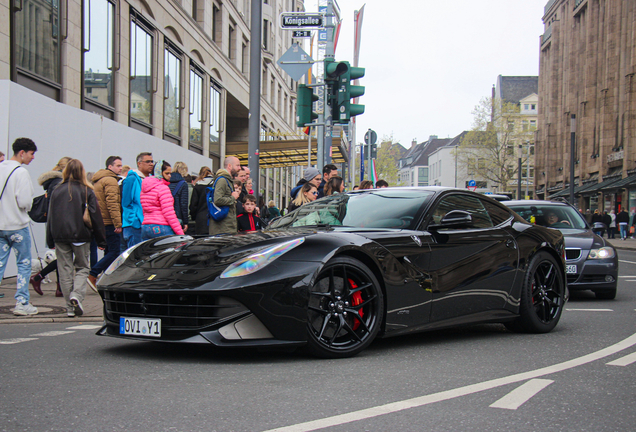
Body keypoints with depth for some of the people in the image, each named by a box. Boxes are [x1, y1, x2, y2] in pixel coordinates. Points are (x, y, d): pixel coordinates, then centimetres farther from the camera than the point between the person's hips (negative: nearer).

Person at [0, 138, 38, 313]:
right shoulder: (21, 172, -15)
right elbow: (24, 202, -19)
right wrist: (31, 202, 1)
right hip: (17, 225, -6)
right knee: (24, 264, 5)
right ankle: (22, 303, 7)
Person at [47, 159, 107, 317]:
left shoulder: (57, 191, 4)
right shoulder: (87, 191, -2)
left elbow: (50, 217, 6)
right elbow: (96, 217, -1)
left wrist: (50, 241, 12)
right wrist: (101, 240, 4)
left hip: (60, 236, 2)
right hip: (81, 236, -2)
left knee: (65, 271, 7)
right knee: (82, 267, 10)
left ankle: (70, 308, 6)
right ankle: (77, 295, -15)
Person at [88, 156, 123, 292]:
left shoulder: (98, 181, 21)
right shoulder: (110, 180, -10)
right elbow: (112, 203, -19)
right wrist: (118, 223, -21)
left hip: (100, 223, 10)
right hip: (109, 223, -10)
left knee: (109, 251, 13)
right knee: (115, 251, -8)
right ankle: (92, 275, -11)